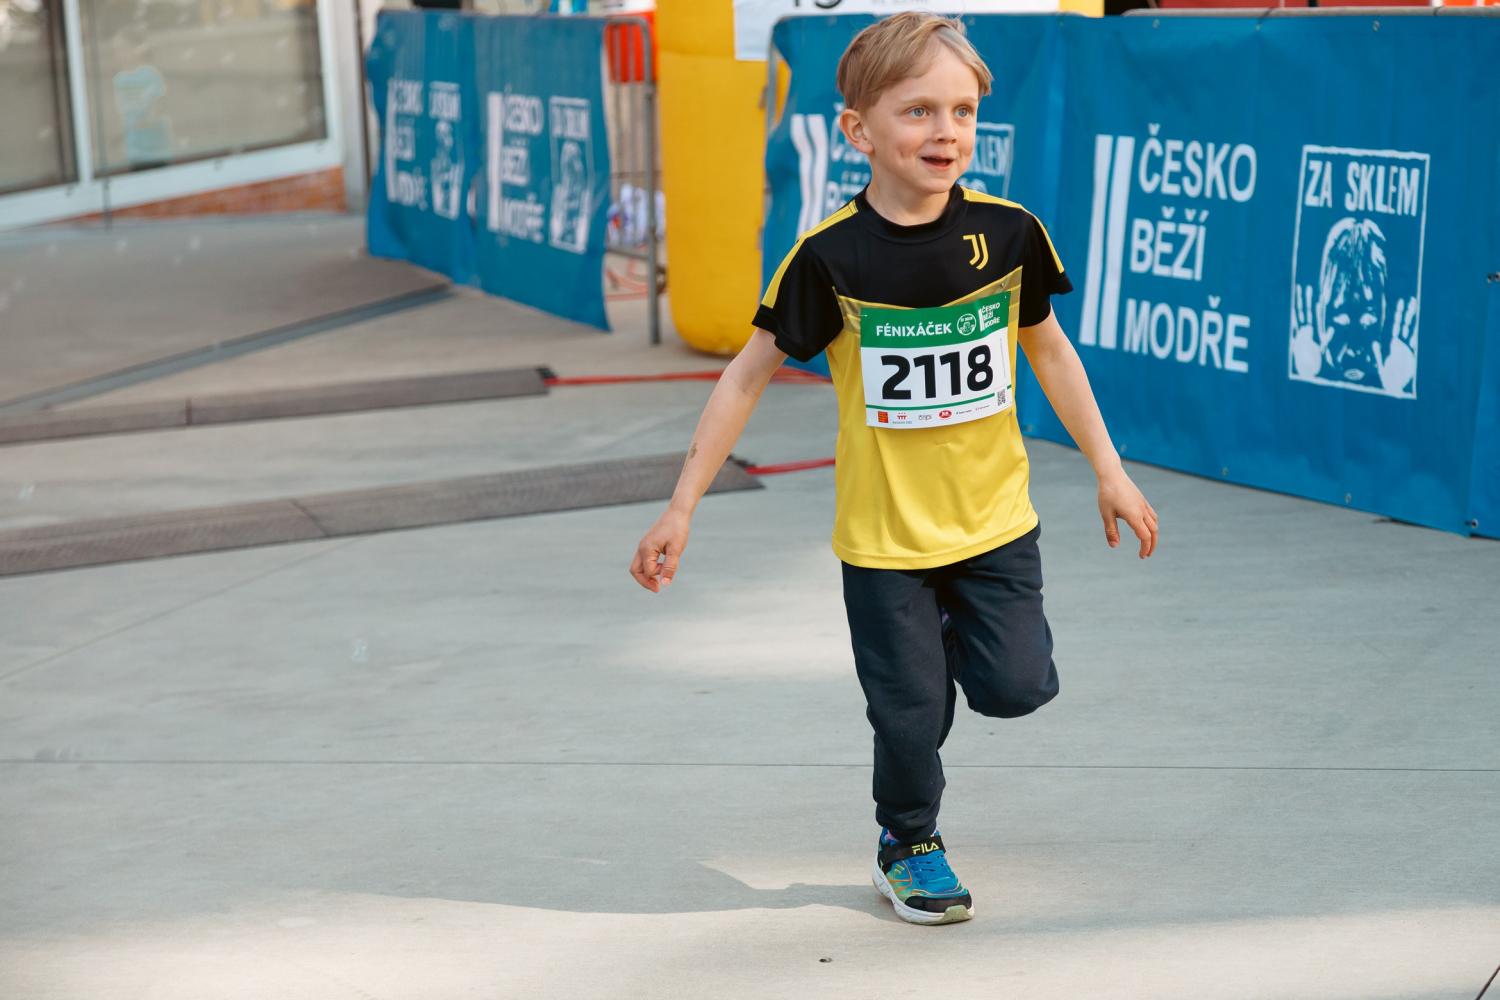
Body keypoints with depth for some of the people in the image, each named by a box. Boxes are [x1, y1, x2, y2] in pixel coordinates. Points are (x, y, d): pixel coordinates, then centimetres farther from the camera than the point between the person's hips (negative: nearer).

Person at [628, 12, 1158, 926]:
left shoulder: (1008, 232, -9)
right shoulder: (831, 256, -16)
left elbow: (1048, 347, 7)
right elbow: (750, 374, -7)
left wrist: (1110, 470, 8)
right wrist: (682, 507, -9)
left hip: (994, 518, 2)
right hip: (885, 533, -2)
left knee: (1017, 688, -6)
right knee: (912, 714, 4)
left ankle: (951, 633, 30)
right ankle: (910, 846, 35)